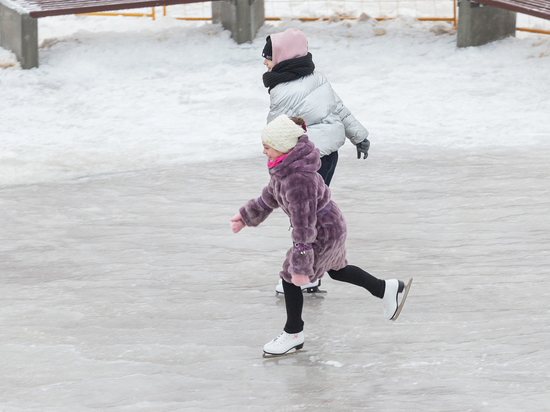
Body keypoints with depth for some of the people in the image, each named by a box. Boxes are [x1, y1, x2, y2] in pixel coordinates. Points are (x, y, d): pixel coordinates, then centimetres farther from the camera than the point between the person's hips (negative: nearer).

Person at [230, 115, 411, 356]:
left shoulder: (299, 180, -36)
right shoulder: (285, 164, -6)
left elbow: (303, 228, -33)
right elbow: (272, 195, 14)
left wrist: (300, 268, -28)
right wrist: (246, 216, 22)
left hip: (323, 234, -9)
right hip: (331, 226, 9)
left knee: (290, 279, 7)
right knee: (337, 270, 29)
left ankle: (293, 335, 25)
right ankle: (386, 289, 40)